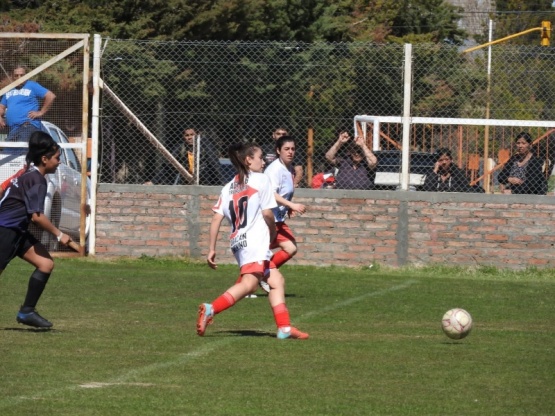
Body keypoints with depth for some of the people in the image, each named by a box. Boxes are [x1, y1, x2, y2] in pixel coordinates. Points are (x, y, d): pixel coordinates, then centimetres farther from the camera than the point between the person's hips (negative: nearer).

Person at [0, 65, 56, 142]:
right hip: (12, 129, 7)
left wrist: (41, 112, -7)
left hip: (28, 126, -7)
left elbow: (51, 96, -5)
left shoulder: (32, 86, 1)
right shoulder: (9, 91, 22)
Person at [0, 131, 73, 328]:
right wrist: (59, 234, -13)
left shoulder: (30, 175, 11)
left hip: (17, 231, 10)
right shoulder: (37, 180, -19)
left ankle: (27, 312, 5)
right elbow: (37, 216, -22)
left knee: (46, 264, 3)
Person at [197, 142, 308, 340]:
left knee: (276, 281, 15)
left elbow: (216, 219, 10)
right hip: (255, 242, -8)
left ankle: (284, 327, 11)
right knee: (249, 283, -21)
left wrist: (211, 249, 11)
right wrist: (272, 234, 13)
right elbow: (267, 214, -4)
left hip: (237, 241, 8)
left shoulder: (229, 187, 19)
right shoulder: (261, 179, 1)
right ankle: (211, 309, -37)